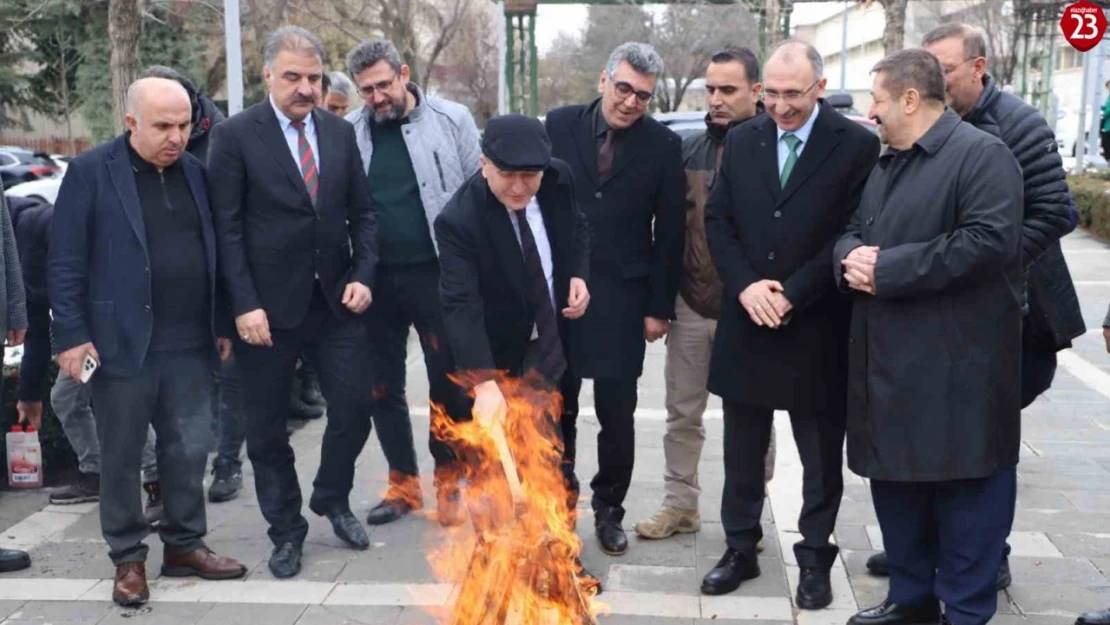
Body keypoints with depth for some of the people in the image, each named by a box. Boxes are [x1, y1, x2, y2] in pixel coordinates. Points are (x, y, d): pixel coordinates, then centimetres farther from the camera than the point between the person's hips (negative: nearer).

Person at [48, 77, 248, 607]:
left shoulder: (195, 171, 9)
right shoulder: (90, 172, -6)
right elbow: (65, 262, -7)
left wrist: (222, 324, 13)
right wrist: (71, 335, -11)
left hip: (189, 345, 4)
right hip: (122, 344, -4)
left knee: (189, 451, 10)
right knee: (121, 458, 7)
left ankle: (184, 545, 26)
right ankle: (128, 558, 21)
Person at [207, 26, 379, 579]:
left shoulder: (340, 132, 7)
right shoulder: (234, 135, -6)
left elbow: (362, 212, 11)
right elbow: (226, 228, -9)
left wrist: (363, 275, -3)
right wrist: (244, 304, -15)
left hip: (336, 299, 4)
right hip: (269, 305, -3)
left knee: (355, 407, 5)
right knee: (267, 427, 8)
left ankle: (332, 500, 31)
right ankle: (286, 530, 26)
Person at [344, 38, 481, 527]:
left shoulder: (451, 120, -2)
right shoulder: (348, 132, 3)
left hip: (438, 273, -2)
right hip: (376, 278, 3)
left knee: (448, 382, 6)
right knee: (383, 386, 11)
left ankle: (448, 481, 22)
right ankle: (403, 483, 27)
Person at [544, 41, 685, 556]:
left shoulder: (663, 144, -3)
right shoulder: (560, 125, 0)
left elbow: (670, 233, -1)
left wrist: (660, 306, -3)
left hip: (621, 298, -1)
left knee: (616, 415, 4)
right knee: (556, 408, 12)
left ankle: (608, 509, 22)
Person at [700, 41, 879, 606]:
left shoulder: (856, 145, -7)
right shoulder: (741, 140, 5)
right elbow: (718, 220, 4)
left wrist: (791, 295, -16)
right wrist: (745, 286, -12)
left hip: (816, 327, -3)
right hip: (746, 321, 4)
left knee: (821, 457, 10)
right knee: (742, 452, 13)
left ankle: (814, 559, 26)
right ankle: (740, 549, 29)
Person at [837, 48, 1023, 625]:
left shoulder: (982, 155, -10)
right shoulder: (886, 165, 19)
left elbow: (988, 242, -22)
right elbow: (852, 230, 21)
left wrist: (887, 269, -20)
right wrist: (851, 257, -5)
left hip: (956, 367, -8)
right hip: (888, 361, 9)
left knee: (965, 487, 1)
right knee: (895, 479, 15)